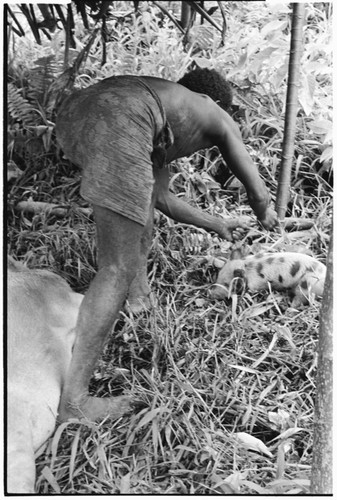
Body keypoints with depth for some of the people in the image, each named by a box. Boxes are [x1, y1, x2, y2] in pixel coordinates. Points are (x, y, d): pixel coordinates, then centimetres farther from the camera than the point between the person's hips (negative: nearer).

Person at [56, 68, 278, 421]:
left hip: (71, 112, 8)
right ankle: (72, 402, -2)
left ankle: (138, 300, 40)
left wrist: (216, 225, 57)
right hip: (115, 125, -8)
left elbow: (161, 199, 47)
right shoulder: (219, 118, 29)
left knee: (148, 189, 33)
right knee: (119, 269, -4)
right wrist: (265, 216, 54)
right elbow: (257, 193, 30)